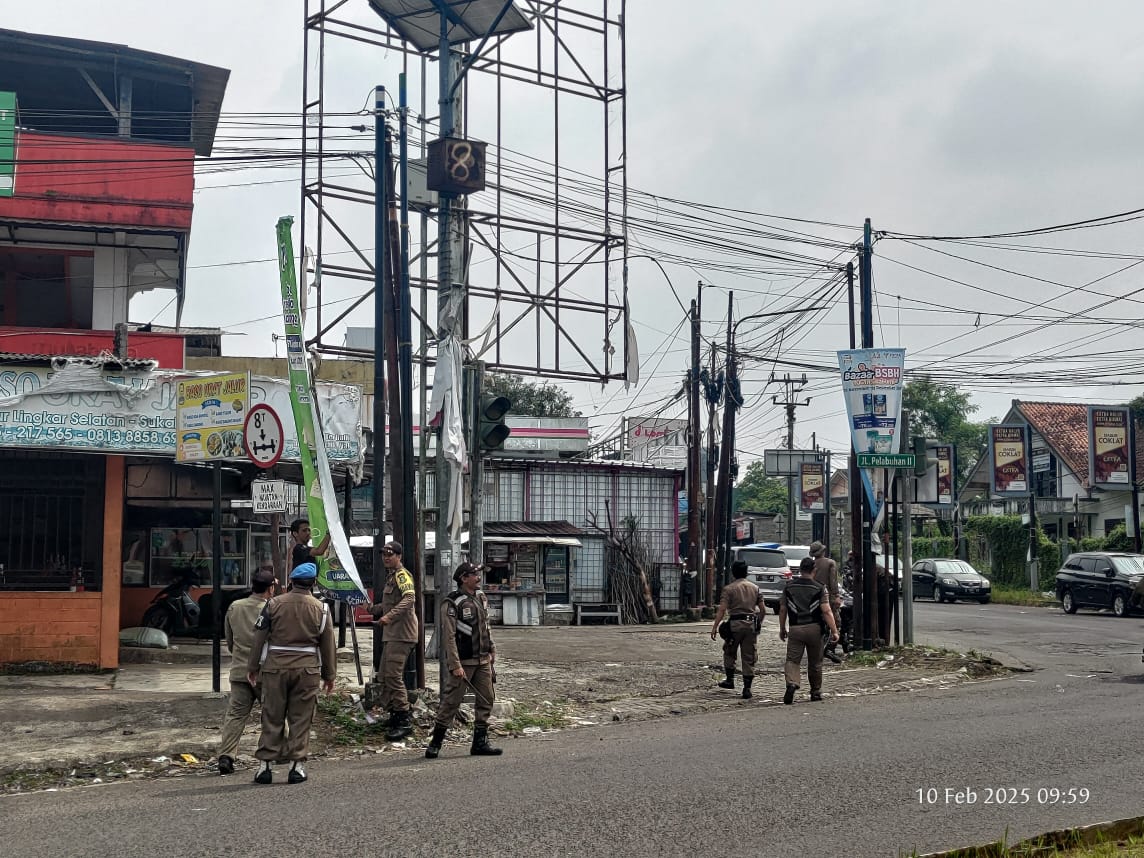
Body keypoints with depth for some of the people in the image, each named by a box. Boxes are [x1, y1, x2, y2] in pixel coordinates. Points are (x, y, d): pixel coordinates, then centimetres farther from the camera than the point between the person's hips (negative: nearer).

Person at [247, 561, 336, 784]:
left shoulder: (274, 604, 1)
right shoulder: (320, 609, 2)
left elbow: (259, 638, 2)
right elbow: (328, 645, 6)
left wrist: (252, 667, 11)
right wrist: (329, 675, 15)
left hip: (275, 666, 0)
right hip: (307, 669, 0)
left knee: (272, 717, 7)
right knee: (300, 719, 6)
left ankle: (265, 764, 8)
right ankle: (297, 765, 5)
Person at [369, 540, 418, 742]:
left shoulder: (402, 575, -9)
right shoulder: (391, 576, 22)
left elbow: (409, 598, -27)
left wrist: (389, 616, -33)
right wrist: (374, 608, 22)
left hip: (402, 634, -11)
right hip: (391, 634, 11)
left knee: (394, 676, -14)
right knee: (385, 677, 13)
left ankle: (404, 721, -10)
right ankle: (393, 714, 22)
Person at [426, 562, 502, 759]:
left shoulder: (481, 597, 10)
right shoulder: (453, 603, -14)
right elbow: (448, 636, -17)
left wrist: (492, 649, 17)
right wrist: (455, 665, -20)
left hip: (483, 661, 7)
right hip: (463, 662, -7)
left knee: (486, 700, 6)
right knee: (451, 702, -3)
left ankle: (480, 743, 14)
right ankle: (435, 743, 8)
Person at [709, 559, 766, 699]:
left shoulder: (729, 589, -3)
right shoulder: (755, 588, 10)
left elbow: (722, 610, -10)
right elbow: (763, 610, 10)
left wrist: (715, 626, -9)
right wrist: (758, 623, 23)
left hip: (735, 624, -3)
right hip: (751, 624, 3)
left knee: (729, 653, 18)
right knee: (749, 658, 5)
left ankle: (730, 680, 22)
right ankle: (747, 688, 3)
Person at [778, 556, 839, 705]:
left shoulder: (789, 587, 4)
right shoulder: (819, 588, -3)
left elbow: (782, 610, 7)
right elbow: (826, 611, -10)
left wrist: (782, 629, 18)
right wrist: (834, 631, -7)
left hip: (795, 628, 0)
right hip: (814, 628, 0)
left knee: (792, 660, -1)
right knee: (815, 662, 14)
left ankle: (791, 683, -26)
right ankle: (816, 692, 23)